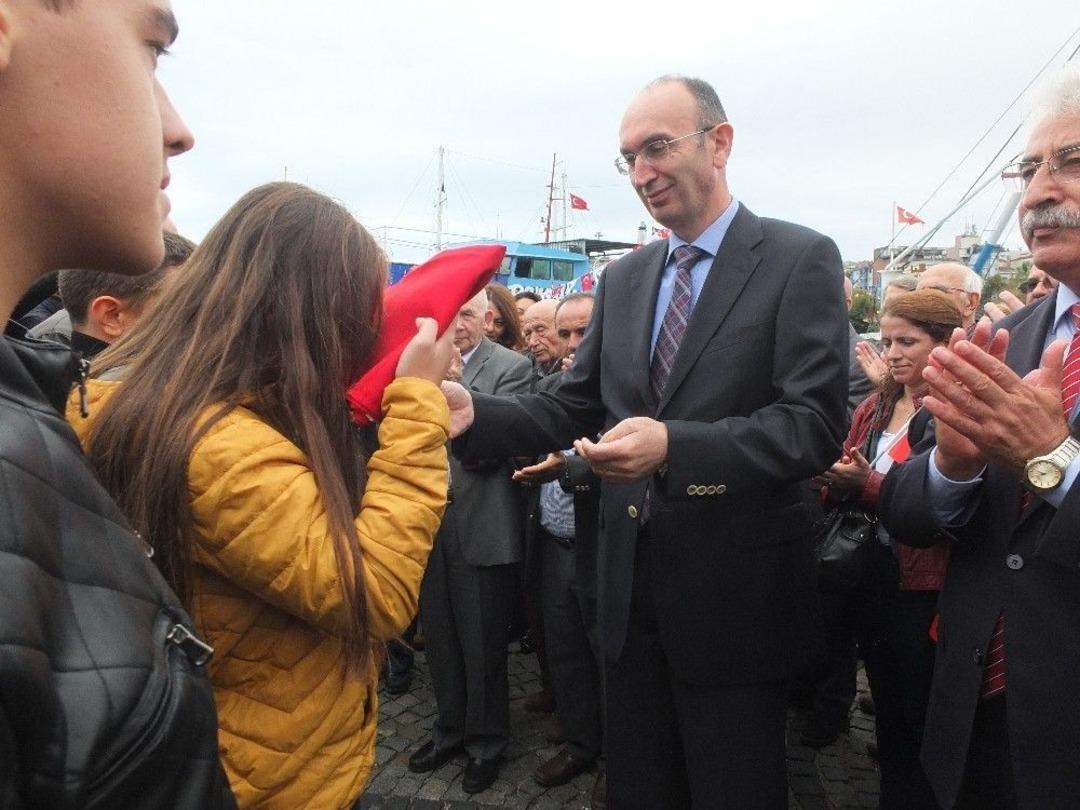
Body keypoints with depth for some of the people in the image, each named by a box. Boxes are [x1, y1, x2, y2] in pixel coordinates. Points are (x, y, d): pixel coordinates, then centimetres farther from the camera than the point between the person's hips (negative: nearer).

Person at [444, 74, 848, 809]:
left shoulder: (800, 259, -8)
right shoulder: (624, 279, 9)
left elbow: (816, 424, -18)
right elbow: (575, 408, 6)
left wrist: (675, 445, -32)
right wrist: (475, 413, -11)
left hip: (737, 592, -5)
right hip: (631, 586, 5)